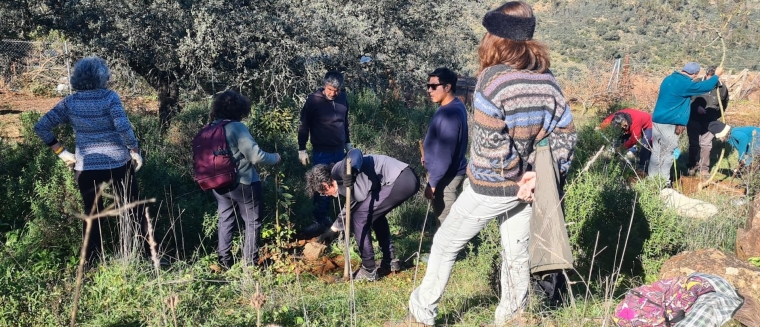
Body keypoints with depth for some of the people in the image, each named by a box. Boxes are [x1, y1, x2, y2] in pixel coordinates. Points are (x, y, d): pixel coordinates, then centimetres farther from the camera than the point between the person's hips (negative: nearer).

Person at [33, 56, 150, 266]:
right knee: (134, 210, 9)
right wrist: (135, 151, -9)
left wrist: (61, 152, 5)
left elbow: (41, 127, 0)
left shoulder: (70, 102, 1)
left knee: (91, 215, 13)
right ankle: (149, 255, 16)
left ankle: (92, 265, 18)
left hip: (86, 166, 3)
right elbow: (123, 127, -20)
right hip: (117, 162, -2)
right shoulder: (109, 97, -9)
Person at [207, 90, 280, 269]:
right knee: (253, 221, 7)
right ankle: (250, 262, 8)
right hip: (243, 183, -6)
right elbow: (256, 156, -20)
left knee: (225, 220, 19)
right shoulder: (237, 127, -18)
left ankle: (224, 260, 23)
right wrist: (275, 157, -3)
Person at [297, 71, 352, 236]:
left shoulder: (343, 98, 3)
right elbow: (304, 126, -7)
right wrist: (302, 150, -8)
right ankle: (320, 220, 6)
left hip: (339, 150, 5)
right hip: (322, 151, -5)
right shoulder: (313, 100, -12)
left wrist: (348, 143, 20)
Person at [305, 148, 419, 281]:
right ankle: (390, 261, 34)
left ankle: (369, 271, 6)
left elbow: (355, 153, -21)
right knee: (375, 214, 29)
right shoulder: (345, 183, 25)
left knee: (359, 218, -1)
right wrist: (332, 230, 47)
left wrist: (349, 173, -37)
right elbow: (351, 207, 37)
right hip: (408, 178, 10)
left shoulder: (338, 171, -3)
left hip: (399, 180, -10)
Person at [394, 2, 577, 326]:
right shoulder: (548, 81, 1)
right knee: (516, 254, 17)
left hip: (491, 186, -6)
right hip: (526, 184, 6)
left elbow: (487, 147, -23)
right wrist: (539, 174, 0)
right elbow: (566, 136, 1)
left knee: (446, 243, 11)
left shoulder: (493, 81, -20)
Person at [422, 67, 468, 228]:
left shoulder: (450, 113, -25)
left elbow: (445, 154, -26)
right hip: (449, 173, 10)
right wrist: (429, 156, 19)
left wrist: (432, 182, -21)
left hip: (446, 176, -10)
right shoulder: (454, 106, 6)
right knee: (447, 220, 19)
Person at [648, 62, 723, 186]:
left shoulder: (669, 79, 11)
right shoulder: (685, 84, -15)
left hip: (656, 120, 8)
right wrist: (716, 75, 12)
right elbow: (705, 86, -5)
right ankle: (664, 182, 7)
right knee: (668, 153, 3)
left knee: (656, 151, 13)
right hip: (669, 124, -8)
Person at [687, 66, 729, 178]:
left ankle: (704, 168, 12)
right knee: (693, 143, 8)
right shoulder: (696, 83, -14)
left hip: (709, 121, 1)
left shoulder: (722, 88, -7)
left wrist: (716, 116, 4)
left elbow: (724, 104, 11)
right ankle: (693, 166, 22)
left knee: (706, 144, 1)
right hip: (694, 119, -1)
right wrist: (696, 107, -21)